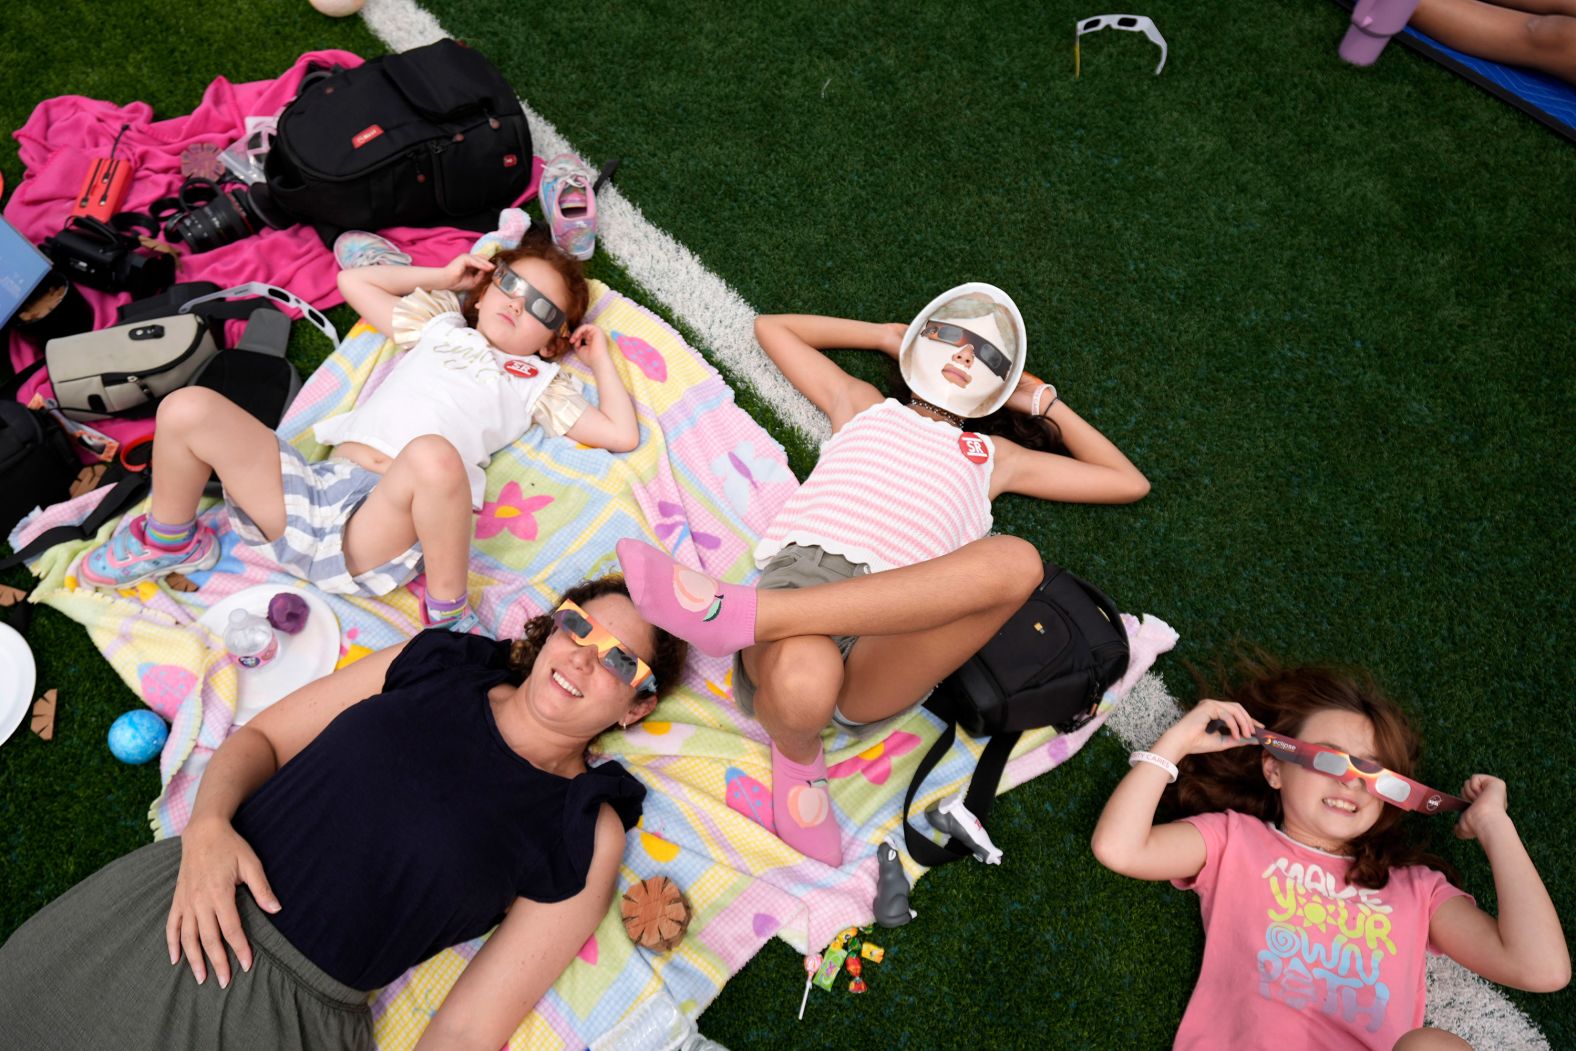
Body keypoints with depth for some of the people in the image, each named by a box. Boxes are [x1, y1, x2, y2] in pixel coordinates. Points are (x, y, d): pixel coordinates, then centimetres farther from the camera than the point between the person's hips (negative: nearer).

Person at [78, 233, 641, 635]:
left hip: (379, 529, -5)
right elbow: (354, 281, 37)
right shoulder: (441, 325, 28)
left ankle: (447, 610, -17)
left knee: (434, 455, -41)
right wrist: (440, 278, 34)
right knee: (188, 408, -13)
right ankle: (170, 542, 15)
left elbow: (621, 434, 10)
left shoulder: (537, 381, 19)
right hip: (315, 489, 5)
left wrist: (600, 357, 19)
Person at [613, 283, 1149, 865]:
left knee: (1016, 560, -34)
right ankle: (797, 755, -3)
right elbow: (773, 327, 45)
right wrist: (886, 335, 44)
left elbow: (1128, 481, 39)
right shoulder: (863, 404, 34)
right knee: (804, 682, -41)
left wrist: (1043, 401, 39)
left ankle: (737, 614, -38)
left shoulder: (993, 456, 34)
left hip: (891, 630, 1)